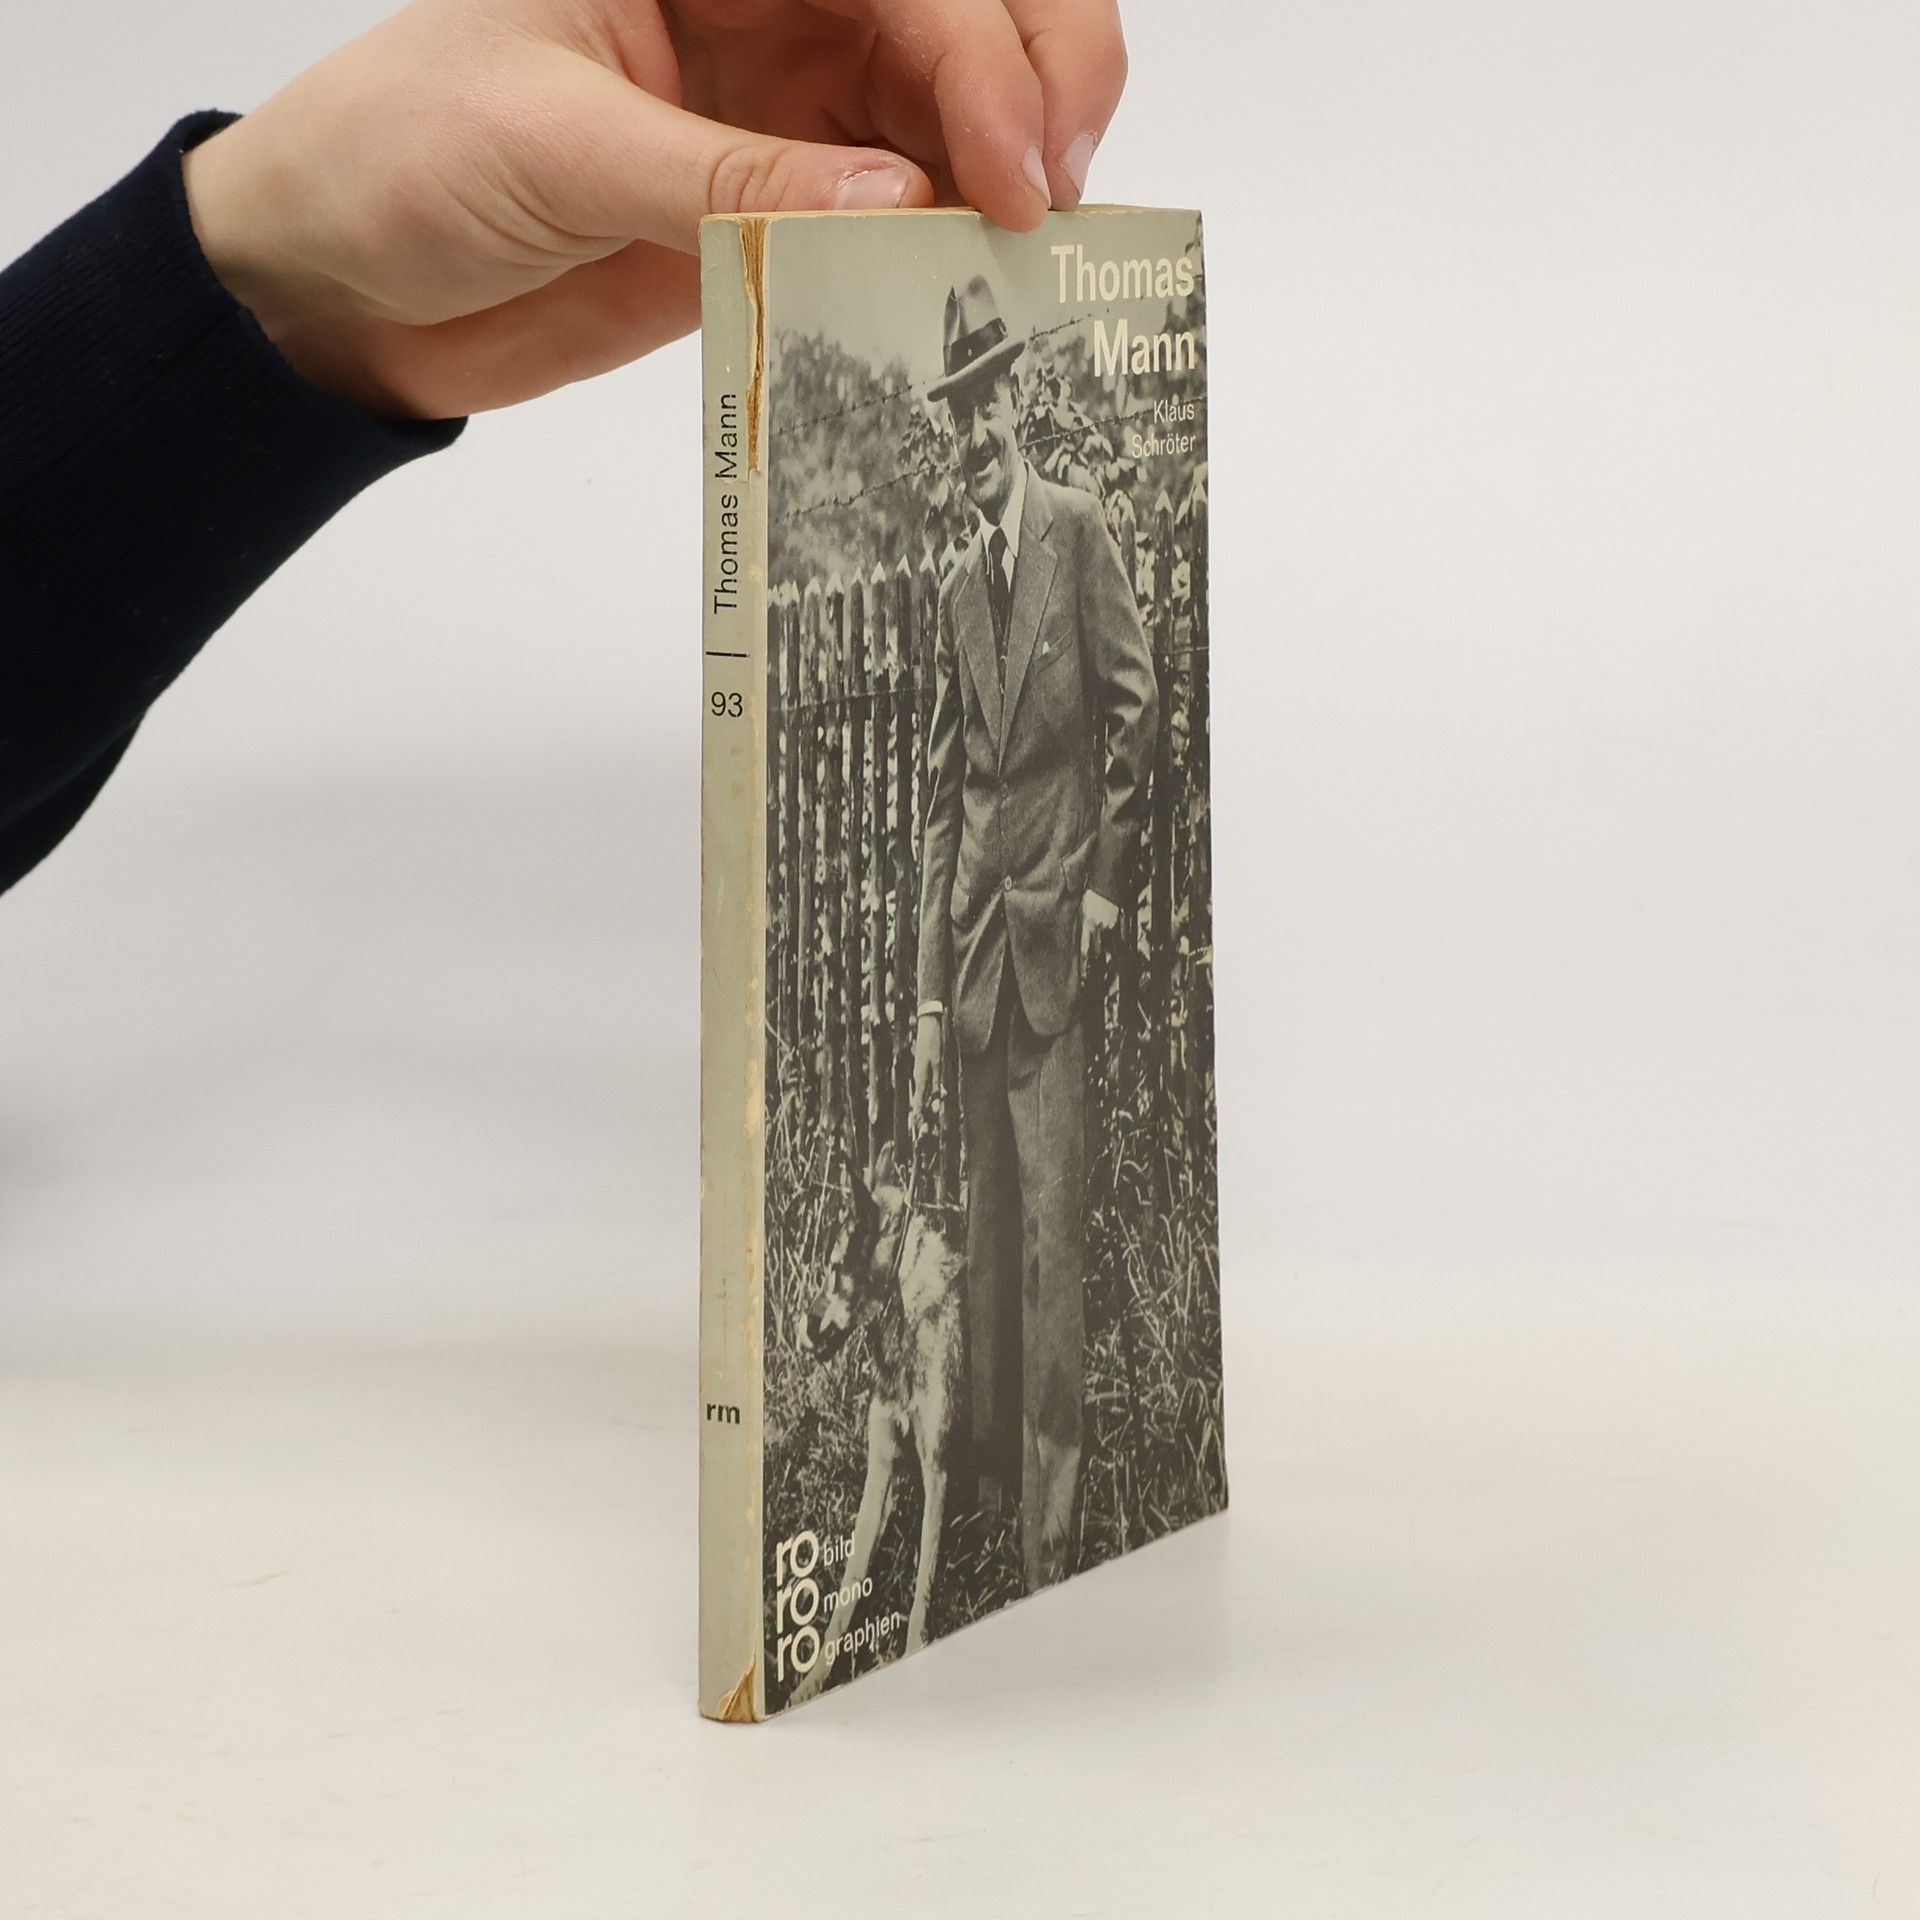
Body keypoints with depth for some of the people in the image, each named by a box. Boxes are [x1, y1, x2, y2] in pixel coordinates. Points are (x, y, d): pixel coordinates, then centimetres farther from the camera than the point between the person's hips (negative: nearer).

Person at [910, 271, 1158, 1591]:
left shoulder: (1081, 534, -3)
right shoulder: (959, 593, 15)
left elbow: (1137, 702, -6)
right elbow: (943, 798, 15)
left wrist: (1106, 881, -10)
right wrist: (931, 992, 11)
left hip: (1057, 941, -6)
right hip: (978, 951, 6)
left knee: (1053, 1241, -8)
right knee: (989, 1235, 10)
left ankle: (1055, 1538, -5)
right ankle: (993, 1489, 19)